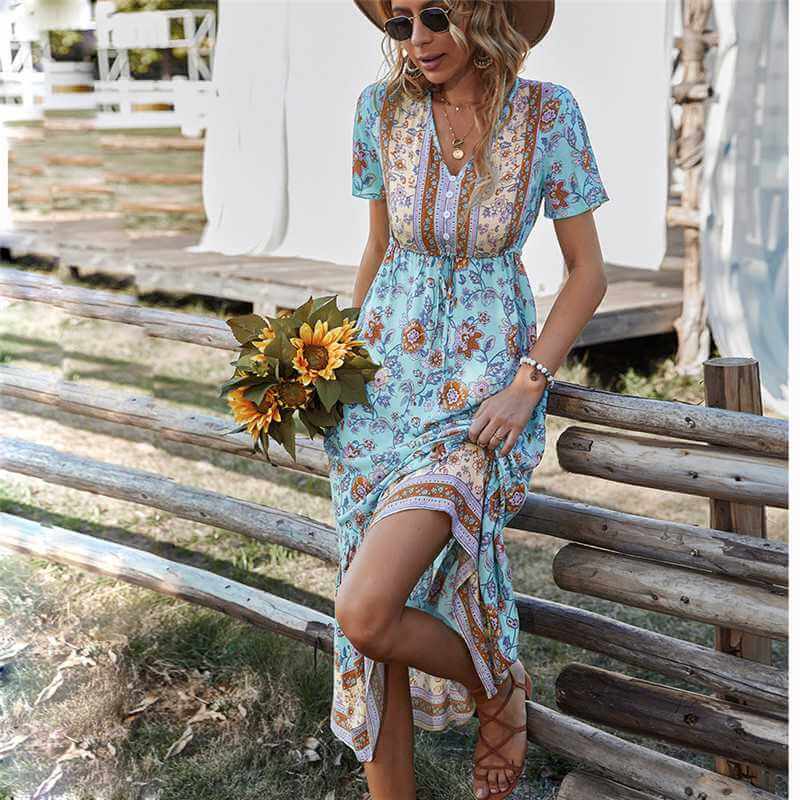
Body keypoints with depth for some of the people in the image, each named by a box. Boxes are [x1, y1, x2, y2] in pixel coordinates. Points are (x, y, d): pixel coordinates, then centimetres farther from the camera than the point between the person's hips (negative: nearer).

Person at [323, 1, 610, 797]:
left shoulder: (548, 112, -9)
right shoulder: (381, 107, -1)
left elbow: (588, 271, -3)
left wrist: (529, 383, -12)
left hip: (486, 380, -3)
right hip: (384, 372, 4)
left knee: (366, 612, -18)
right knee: (375, 621, 4)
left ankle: (499, 688, 12)